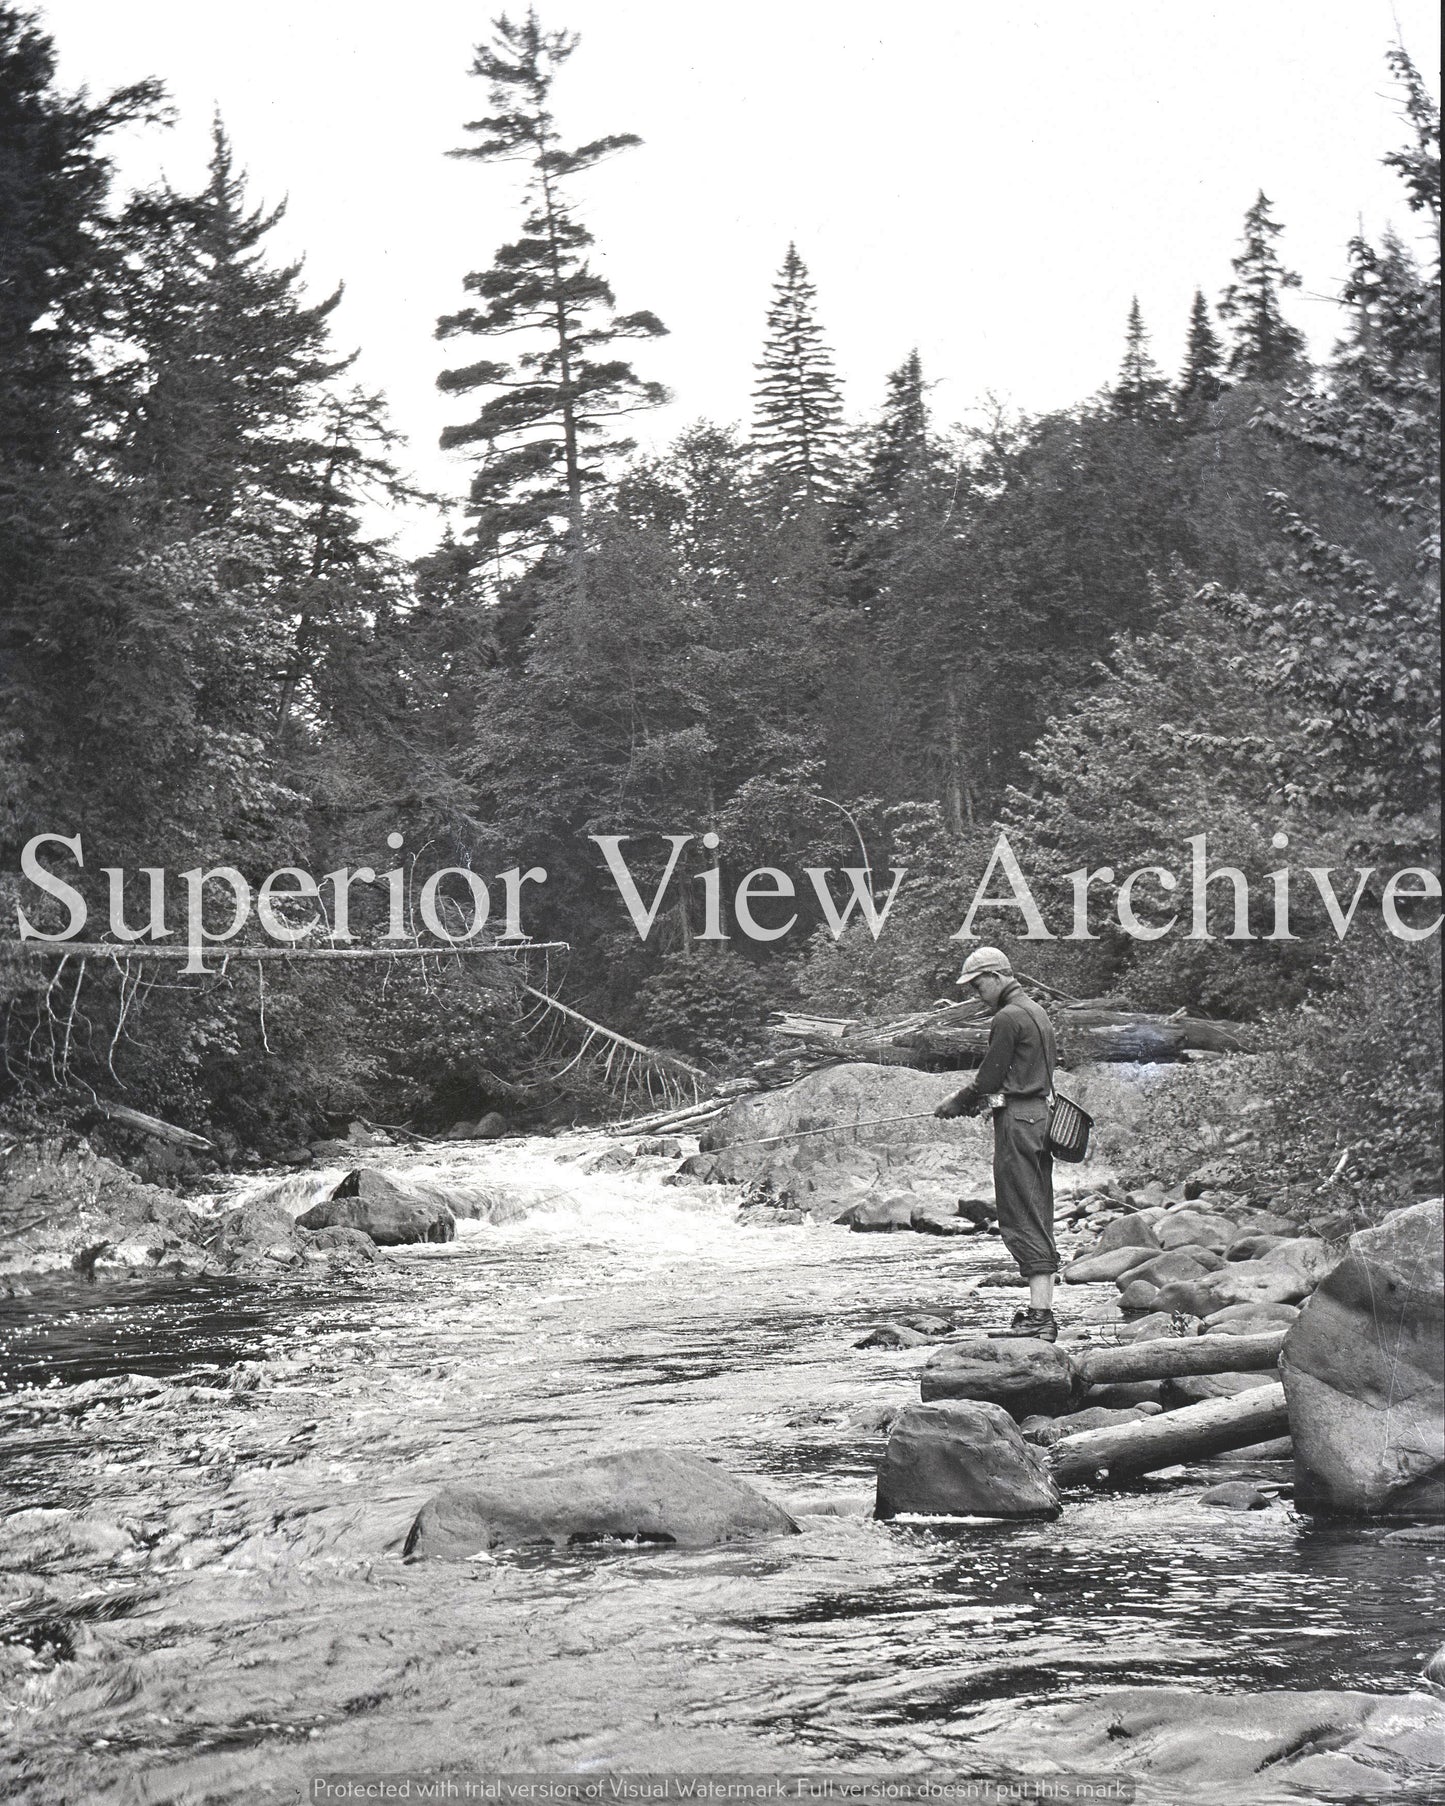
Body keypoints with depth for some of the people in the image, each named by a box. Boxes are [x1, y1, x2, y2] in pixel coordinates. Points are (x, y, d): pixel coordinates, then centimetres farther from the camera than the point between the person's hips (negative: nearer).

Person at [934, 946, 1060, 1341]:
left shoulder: (1008, 1018, -12)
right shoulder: (1037, 1013, 18)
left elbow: (990, 1077, -11)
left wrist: (957, 1103, 5)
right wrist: (975, 1101, 18)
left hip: (1017, 1122, -10)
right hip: (1041, 1116, 10)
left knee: (1021, 1219, -10)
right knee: (1039, 1219, 10)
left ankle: (1039, 1316, -13)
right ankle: (1044, 1309, 11)